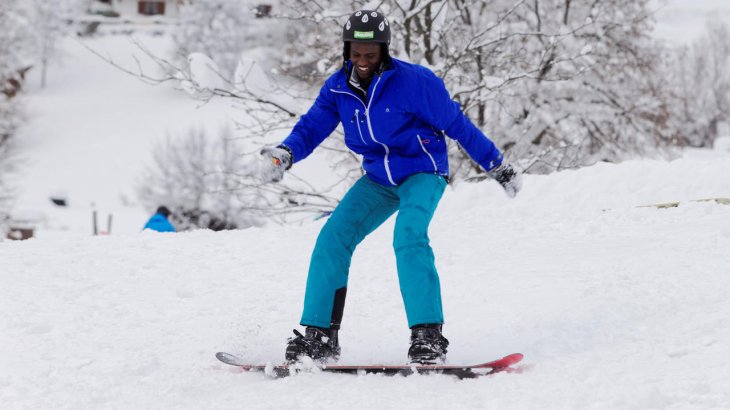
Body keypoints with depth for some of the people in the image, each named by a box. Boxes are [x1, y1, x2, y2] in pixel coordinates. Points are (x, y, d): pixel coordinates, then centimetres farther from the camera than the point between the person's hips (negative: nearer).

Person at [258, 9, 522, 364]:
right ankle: (320, 336, -4)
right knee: (333, 238, -10)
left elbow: (457, 124, -11)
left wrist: (497, 166, -5)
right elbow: (313, 125, -5)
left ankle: (428, 335, -29)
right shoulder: (338, 88, -4)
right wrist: (285, 153, -28)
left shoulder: (413, 82, -19)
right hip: (379, 179, 5)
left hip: (423, 173, -5)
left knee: (408, 235, -31)